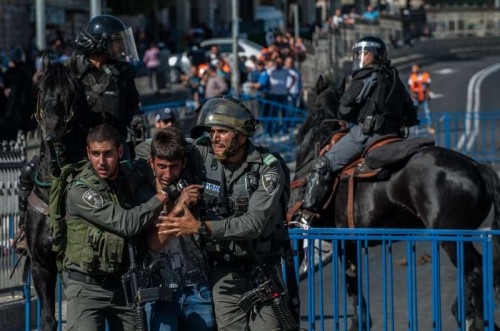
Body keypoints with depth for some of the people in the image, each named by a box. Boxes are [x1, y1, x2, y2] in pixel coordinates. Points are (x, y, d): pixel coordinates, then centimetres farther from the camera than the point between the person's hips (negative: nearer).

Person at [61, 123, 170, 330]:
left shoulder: (128, 178, 3)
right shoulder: (79, 192, -17)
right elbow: (127, 224, -23)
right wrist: (162, 197, -15)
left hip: (119, 282, 6)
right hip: (86, 285, -6)